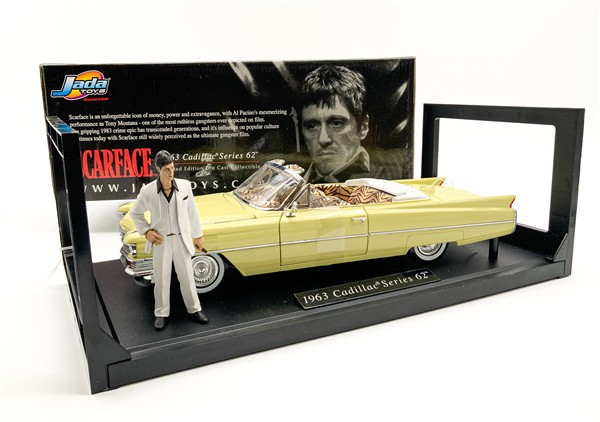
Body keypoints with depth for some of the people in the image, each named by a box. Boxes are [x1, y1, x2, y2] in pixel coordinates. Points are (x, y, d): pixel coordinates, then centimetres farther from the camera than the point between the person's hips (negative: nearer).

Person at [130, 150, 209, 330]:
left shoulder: (185, 185, -12)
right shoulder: (147, 191, -15)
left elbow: (192, 212, 1)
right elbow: (135, 213, 1)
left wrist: (198, 235, 8)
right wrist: (146, 231, -11)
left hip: (181, 239, 1)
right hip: (160, 240, -1)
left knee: (187, 276, 14)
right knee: (161, 279, 12)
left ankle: (194, 309, 32)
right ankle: (161, 313, 31)